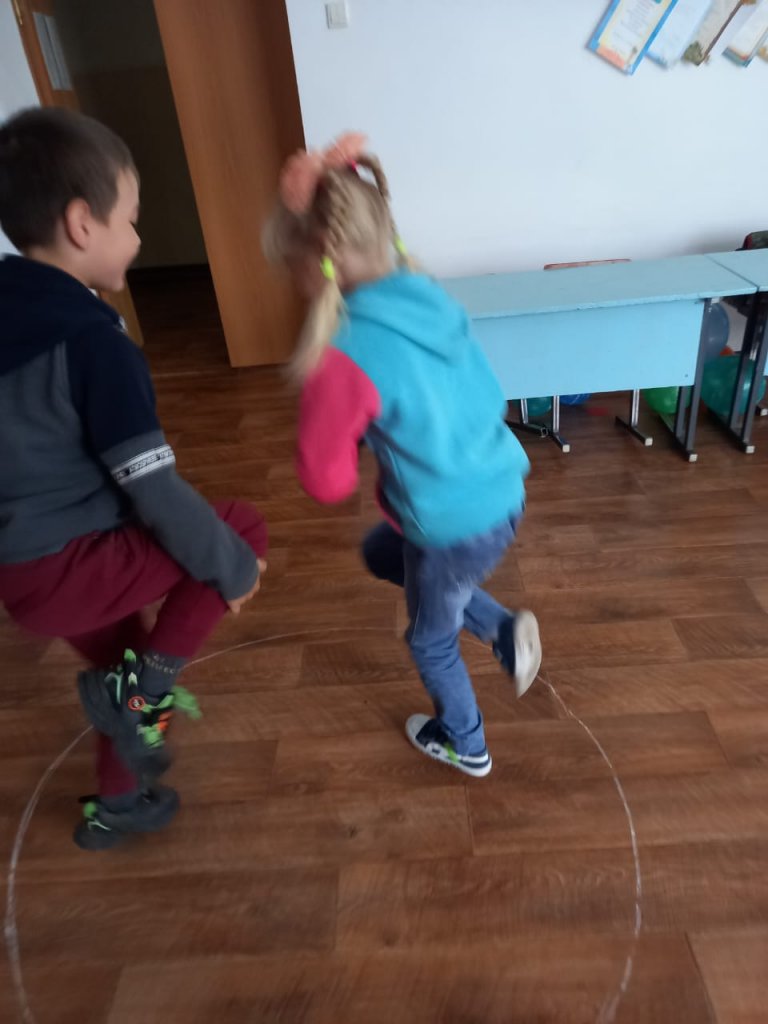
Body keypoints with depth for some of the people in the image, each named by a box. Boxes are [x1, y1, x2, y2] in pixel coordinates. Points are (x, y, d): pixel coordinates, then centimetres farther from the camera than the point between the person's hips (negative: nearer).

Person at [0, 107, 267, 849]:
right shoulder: (92, 340, -22)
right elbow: (153, 491, -22)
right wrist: (234, 566, -9)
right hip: (71, 569, -8)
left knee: (125, 672, 29)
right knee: (244, 527, 2)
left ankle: (116, 807, 52)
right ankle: (144, 687, 3)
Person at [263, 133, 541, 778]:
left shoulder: (344, 355, -26)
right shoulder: (429, 296, -3)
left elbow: (326, 481, -18)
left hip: (456, 527, -7)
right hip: (503, 495, 7)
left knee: (430, 642, 23)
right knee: (383, 554, 32)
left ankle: (465, 746, 51)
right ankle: (504, 630, 26)